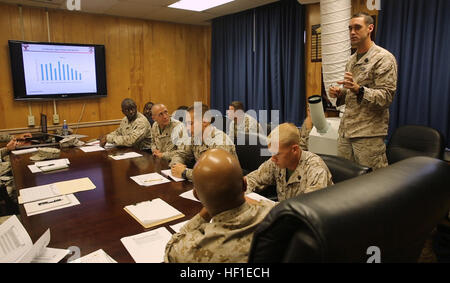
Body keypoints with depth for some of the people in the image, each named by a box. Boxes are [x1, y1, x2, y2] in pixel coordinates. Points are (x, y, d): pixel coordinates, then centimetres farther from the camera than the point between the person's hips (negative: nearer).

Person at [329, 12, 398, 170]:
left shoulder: (383, 58, -7)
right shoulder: (352, 60, 17)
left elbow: (386, 97, -14)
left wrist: (358, 90, -29)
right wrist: (340, 94, 3)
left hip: (369, 133, -7)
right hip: (346, 130, 7)